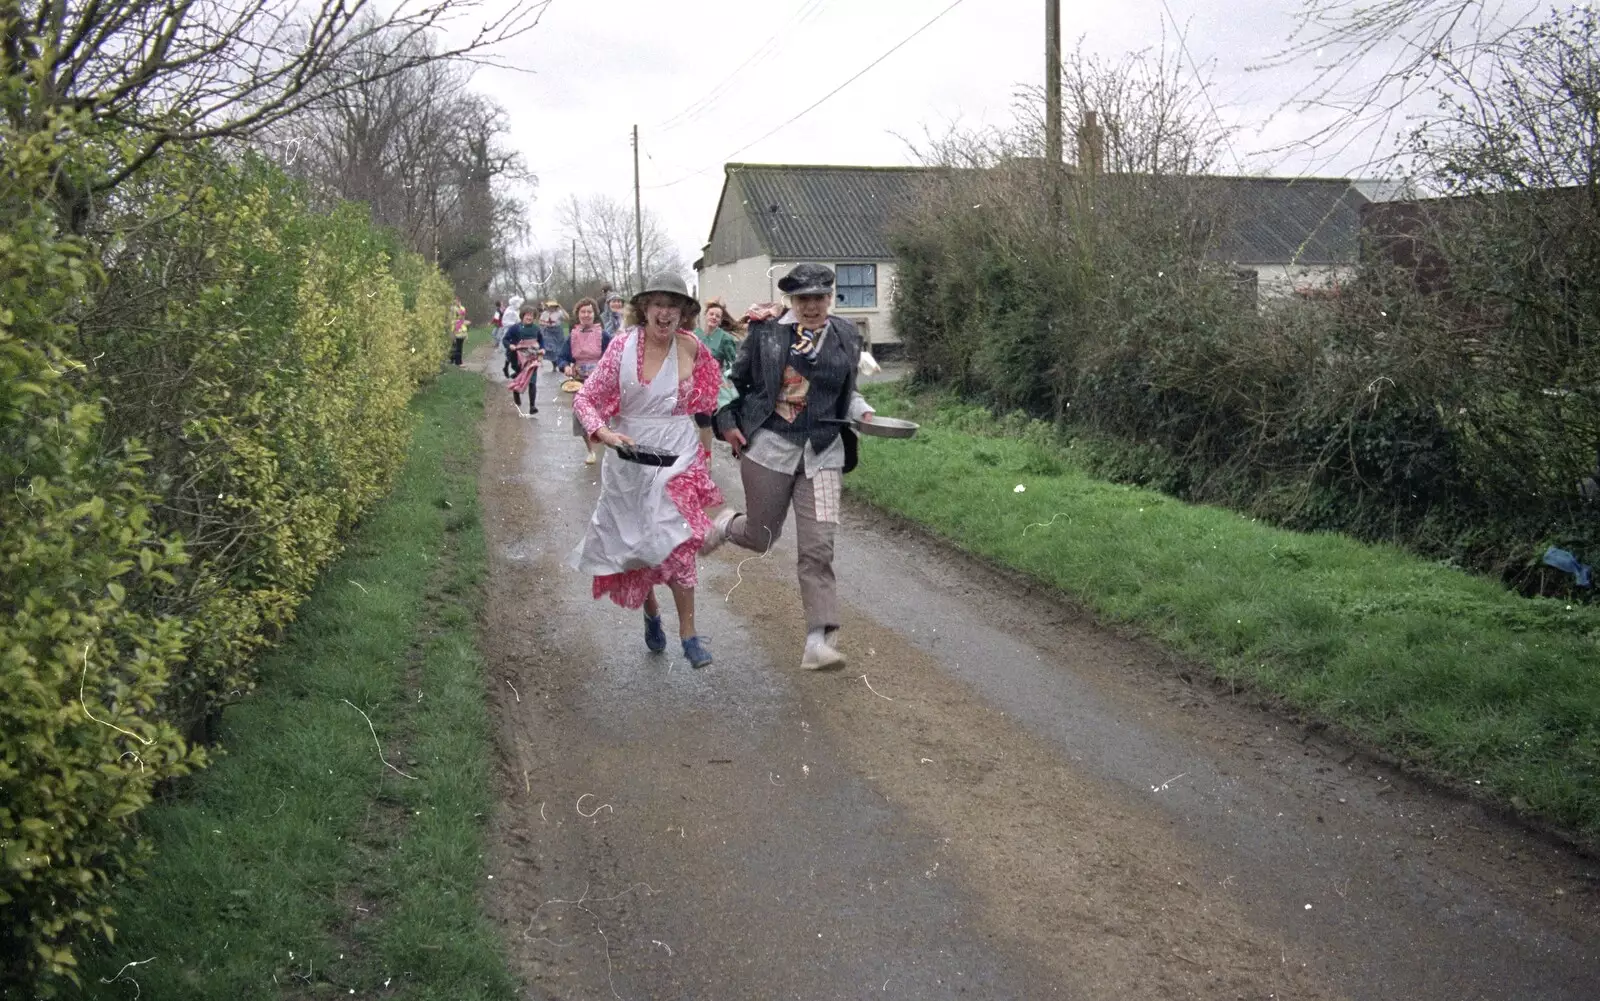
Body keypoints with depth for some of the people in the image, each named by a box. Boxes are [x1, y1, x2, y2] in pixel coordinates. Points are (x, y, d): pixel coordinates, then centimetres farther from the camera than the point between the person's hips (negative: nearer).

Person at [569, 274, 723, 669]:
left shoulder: (692, 349, -7)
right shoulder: (623, 345, -10)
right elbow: (585, 398, -8)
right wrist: (602, 432, -23)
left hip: (678, 459, -1)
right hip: (629, 458, 1)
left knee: (676, 544, -11)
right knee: (634, 543, 14)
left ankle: (688, 633, 1)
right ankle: (651, 612, 40)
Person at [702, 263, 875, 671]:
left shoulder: (846, 337, 5)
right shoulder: (767, 331, -5)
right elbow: (736, 378, 6)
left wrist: (863, 412, 0)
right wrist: (727, 421, -2)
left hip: (822, 454, 2)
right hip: (768, 447, -2)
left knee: (818, 548, -7)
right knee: (762, 536, 11)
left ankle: (819, 641, -6)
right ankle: (727, 523, 48)